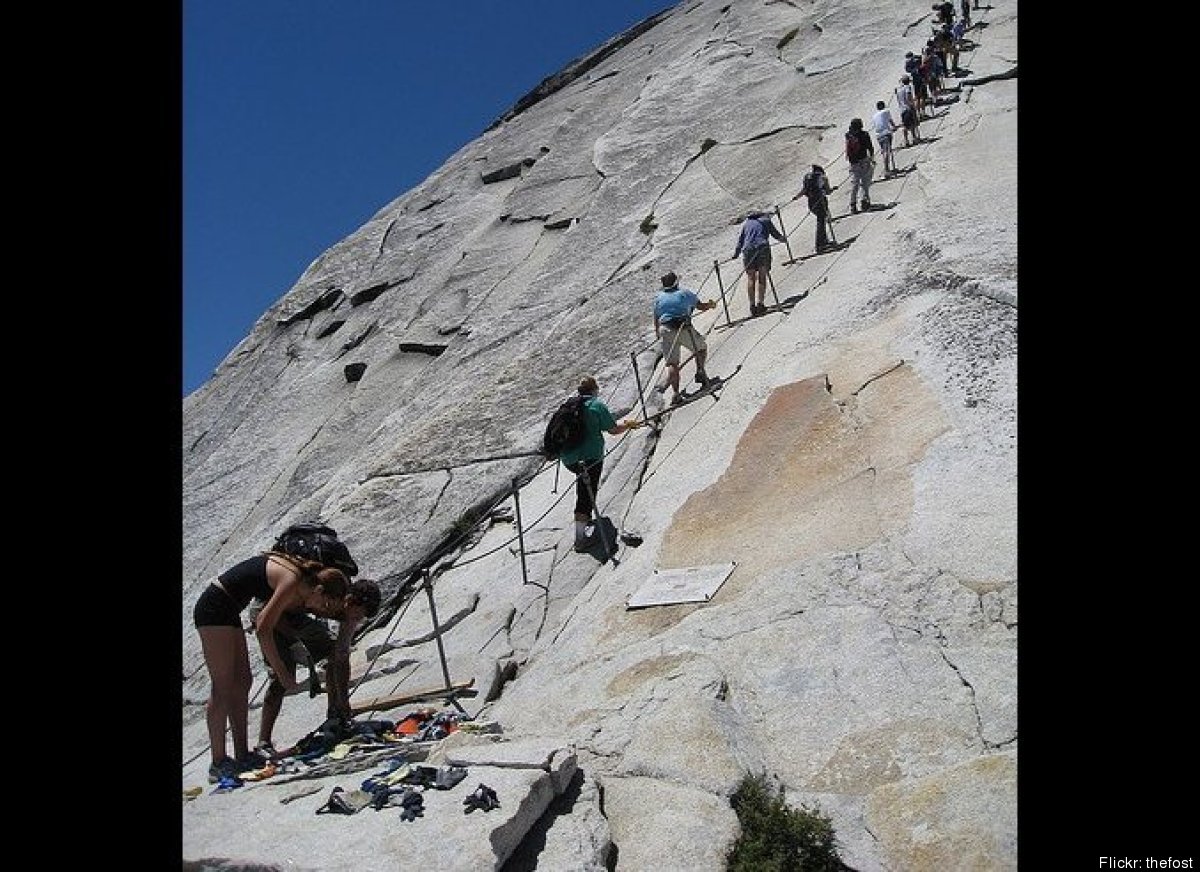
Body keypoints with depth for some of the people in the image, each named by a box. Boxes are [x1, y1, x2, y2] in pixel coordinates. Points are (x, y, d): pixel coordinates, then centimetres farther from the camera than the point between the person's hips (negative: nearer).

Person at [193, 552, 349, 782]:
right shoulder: (292, 581, -21)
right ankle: (218, 763, -4)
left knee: (242, 684, 8)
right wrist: (282, 674, -17)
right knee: (222, 687, -8)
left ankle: (242, 756, 11)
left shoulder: (298, 574, 6)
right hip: (214, 608, -10)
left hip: (227, 611, 10)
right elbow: (263, 629, -22)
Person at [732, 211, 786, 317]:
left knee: (750, 278, 5)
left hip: (748, 250, 2)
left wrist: (735, 254, 20)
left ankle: (752, 306, -2)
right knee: (762, 277, 4)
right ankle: (760, 304, -5)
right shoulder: (766, 220, 20)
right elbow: (775, 233, 28)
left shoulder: (746, 224, 26)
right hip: (762, 248, -2)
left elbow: (740, 240, 19)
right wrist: (783, 239, 47)